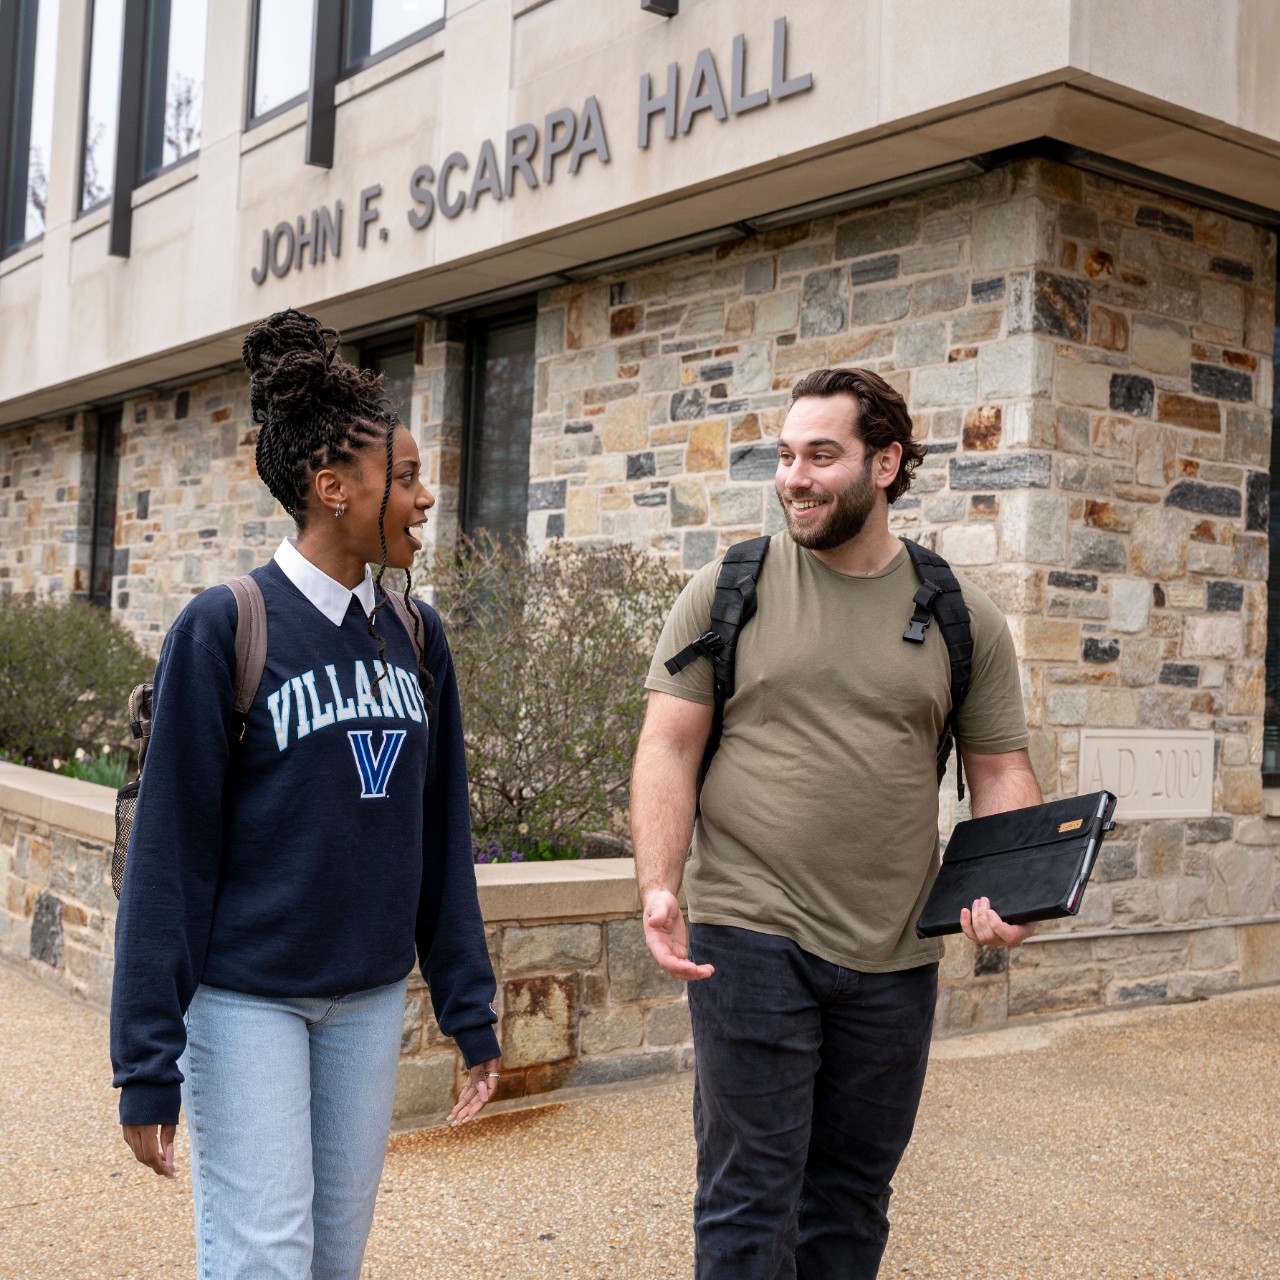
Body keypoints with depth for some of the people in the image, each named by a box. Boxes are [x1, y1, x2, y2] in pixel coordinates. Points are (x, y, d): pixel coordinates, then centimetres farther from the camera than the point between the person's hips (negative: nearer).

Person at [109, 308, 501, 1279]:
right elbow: (169, 852, -10)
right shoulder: (224, 631, -11)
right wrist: (149, 1062, -9)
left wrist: (471, 1009, 9)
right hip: (247, 995, -5)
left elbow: (441, 835, 8)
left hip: (371, 997, 5)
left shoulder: (416, 636, 4)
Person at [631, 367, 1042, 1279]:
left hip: (894, 957, 3)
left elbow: (1002, 772, 8)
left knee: (852, 1198, 16)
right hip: (752, 937, -2)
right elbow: (669, 748, -3)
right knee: (751, 1198, 1)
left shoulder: (963, 619, 4)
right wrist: (659, 886, -16)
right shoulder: (727, 591, 0)